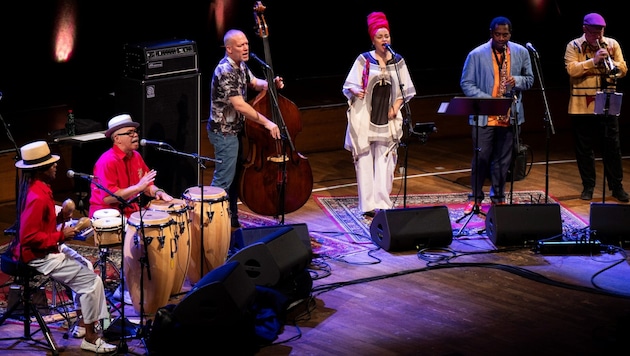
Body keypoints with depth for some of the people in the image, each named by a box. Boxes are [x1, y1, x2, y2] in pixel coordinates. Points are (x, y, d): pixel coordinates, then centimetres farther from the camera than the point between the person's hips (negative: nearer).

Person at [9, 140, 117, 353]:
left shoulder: (35, 188, 5)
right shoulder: (37, 198, -27)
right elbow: (29, 237, -29)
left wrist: (59, 218, 0)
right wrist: (61, 236, -22)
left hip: (46, 250, 11)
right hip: (39, 256, -11)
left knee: (84, 268, 22)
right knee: (91, 280, -9)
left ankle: (83, 325, 24)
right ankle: (89, 337, 1)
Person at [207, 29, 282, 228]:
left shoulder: (240, 66, 4)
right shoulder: (225, 72, -25)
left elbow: (255, 83, 20)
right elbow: (240, 105, -29)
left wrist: (271, 84, -3)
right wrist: (266, 122, -28)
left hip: (235, 129, 10)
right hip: (224, 131, -10)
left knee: (235, 176, 17)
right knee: (223, 179, -5)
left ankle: (232, 220, 28)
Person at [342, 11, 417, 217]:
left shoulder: (398, 61, 6)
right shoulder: (364, 60, -2)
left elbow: (406, 89, 12)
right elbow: (348, 86, -4)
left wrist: (396, 107, -2)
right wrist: (356, 92, -25)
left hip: (387, 120, 2)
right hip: (364, 118, -2)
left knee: (384, 162, 1)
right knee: (365, 160, -2)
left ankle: (382, 203, 4)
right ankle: (369, 205, 1)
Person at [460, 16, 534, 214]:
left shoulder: (521, 53, 4)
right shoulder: (477, 55, -5)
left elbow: (529, 79, 12)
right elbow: (466, 84, -4)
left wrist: (517, 81, -12)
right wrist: (487, 100, -16)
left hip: (510, 115, 3)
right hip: (484, 116, -2)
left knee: (503, 159, 8)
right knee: (481, 158, 0)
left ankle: (498, 197, 20)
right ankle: (475, 198, 11)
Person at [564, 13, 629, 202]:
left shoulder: (612, 44, 6)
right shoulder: (574, 46, -1)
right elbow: (572, 69, -15)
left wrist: (610, 62, -18)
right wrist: (593, 61, -25)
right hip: (582, 106, -1)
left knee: (612, 146, 2)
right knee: (584, 148, 5)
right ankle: (588, 186, 16)